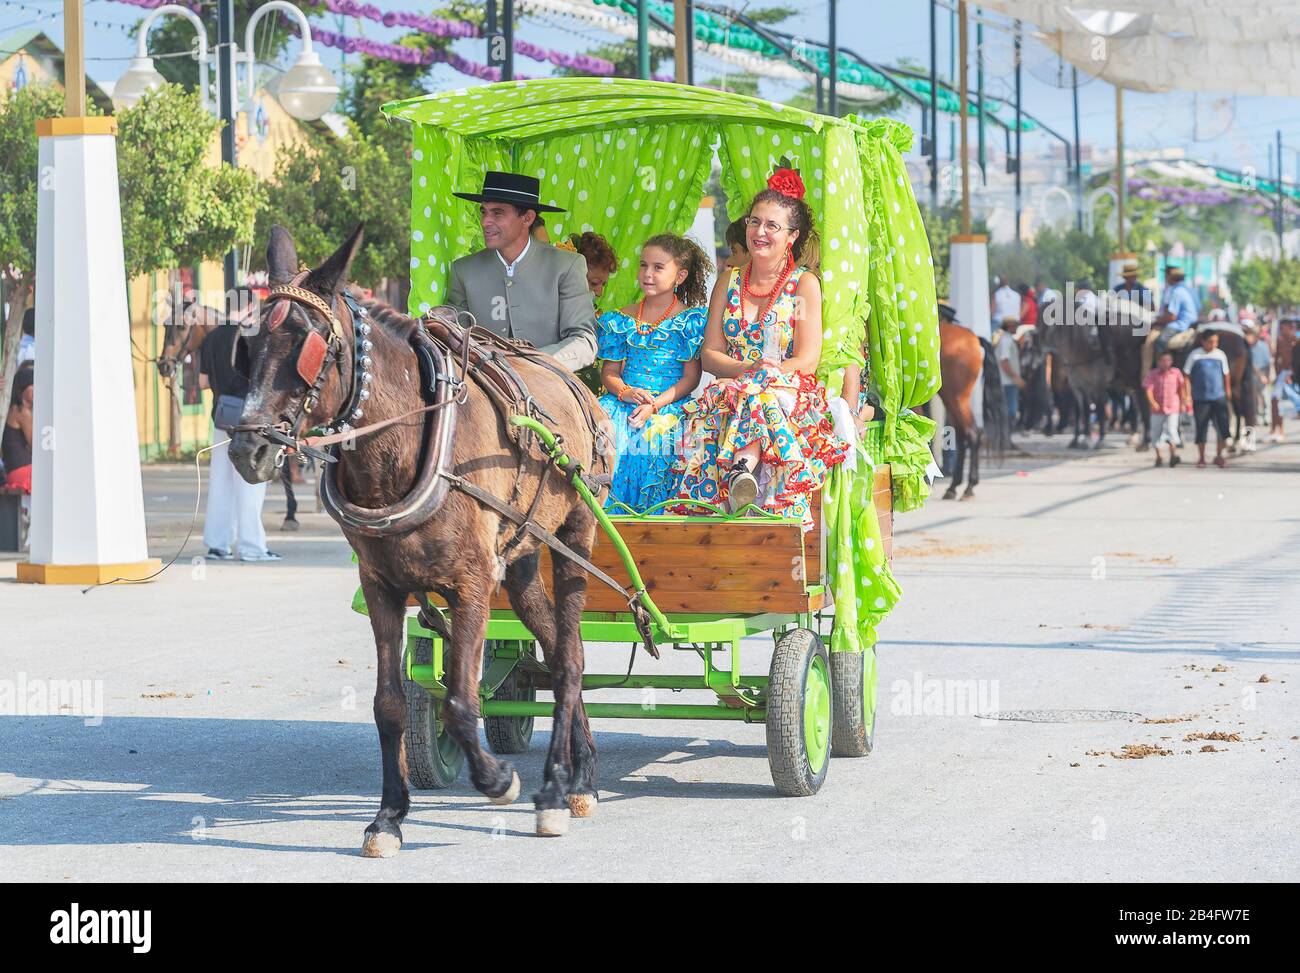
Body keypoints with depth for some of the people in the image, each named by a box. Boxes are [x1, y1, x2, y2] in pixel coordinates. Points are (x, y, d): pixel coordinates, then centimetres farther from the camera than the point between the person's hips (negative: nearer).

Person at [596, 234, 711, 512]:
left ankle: (648, 508, -22)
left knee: (652, 433, -35)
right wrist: (623, 392, -9)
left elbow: (691, 376, -2)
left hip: (670, 403, -3)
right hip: (626, 401, 3)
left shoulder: (691, 320, 4)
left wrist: (656, 404, -15)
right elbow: (610, 371, 14)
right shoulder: (621, 320, 16)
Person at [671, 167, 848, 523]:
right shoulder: (729, 283, 17)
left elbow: (807, 360, -3)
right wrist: (748, 369, -10)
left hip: (789, 396, -4)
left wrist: (764, 376, -17)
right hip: (731, 392, 4)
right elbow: (709, 354, 10)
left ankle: (742, 469, -65)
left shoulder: (804, 284, 6)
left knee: (759, 398, -41)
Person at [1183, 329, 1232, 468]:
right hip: (1200, 398, -2)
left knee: (1223, 427, -6)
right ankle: (1201, 458, 16)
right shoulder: (1195, 355, -2)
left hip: (1219, 398, 2)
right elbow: (1186, 374, 0)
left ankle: (1219, 456, 8)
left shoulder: (1220, 355, 5)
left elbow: (1226, 373, 16)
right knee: (1201, 429, 4)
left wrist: (1228, 389, 16)